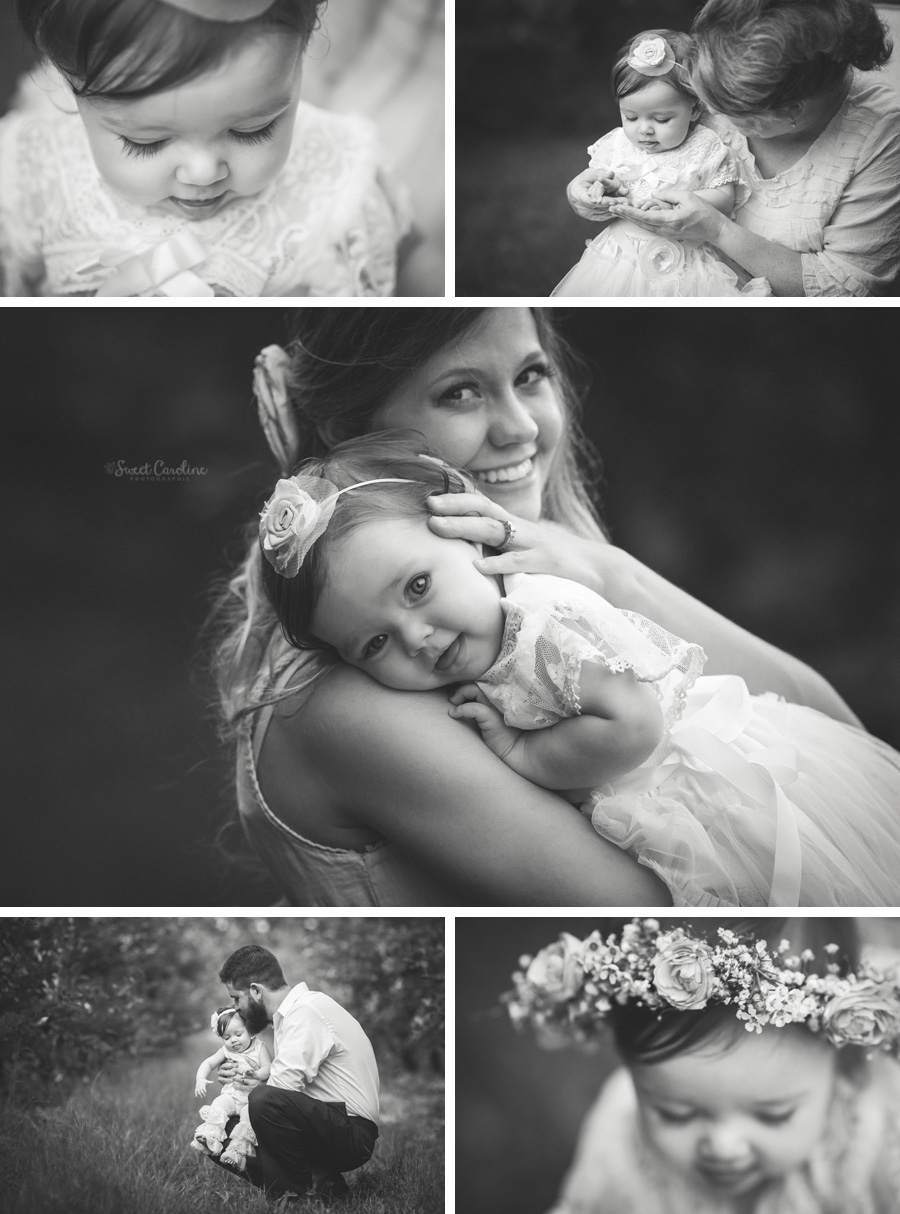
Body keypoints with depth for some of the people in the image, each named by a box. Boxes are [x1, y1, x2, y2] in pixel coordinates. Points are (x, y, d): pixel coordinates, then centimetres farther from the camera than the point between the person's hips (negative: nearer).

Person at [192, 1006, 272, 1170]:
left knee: (249, 1113, -32)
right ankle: (210, 1137, -36)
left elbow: (268, 1069, -8)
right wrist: (200, 1079, -12)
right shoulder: (226, 1051, 11)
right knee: (218, 1104, -26)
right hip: (231, 1094, 3)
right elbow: (208, 1063, 8)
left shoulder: (259, 1047, 1)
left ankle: (238, 1148, -38)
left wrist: (255, 1074, -29)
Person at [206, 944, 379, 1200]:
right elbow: (290, 1082, 20)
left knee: (265, 1100, -33)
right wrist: (240, 1076, 7)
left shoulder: (306, 1013, -16)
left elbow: (284, 1086, -24)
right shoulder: (295, 1009, 16)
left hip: (351, 1135, -10)